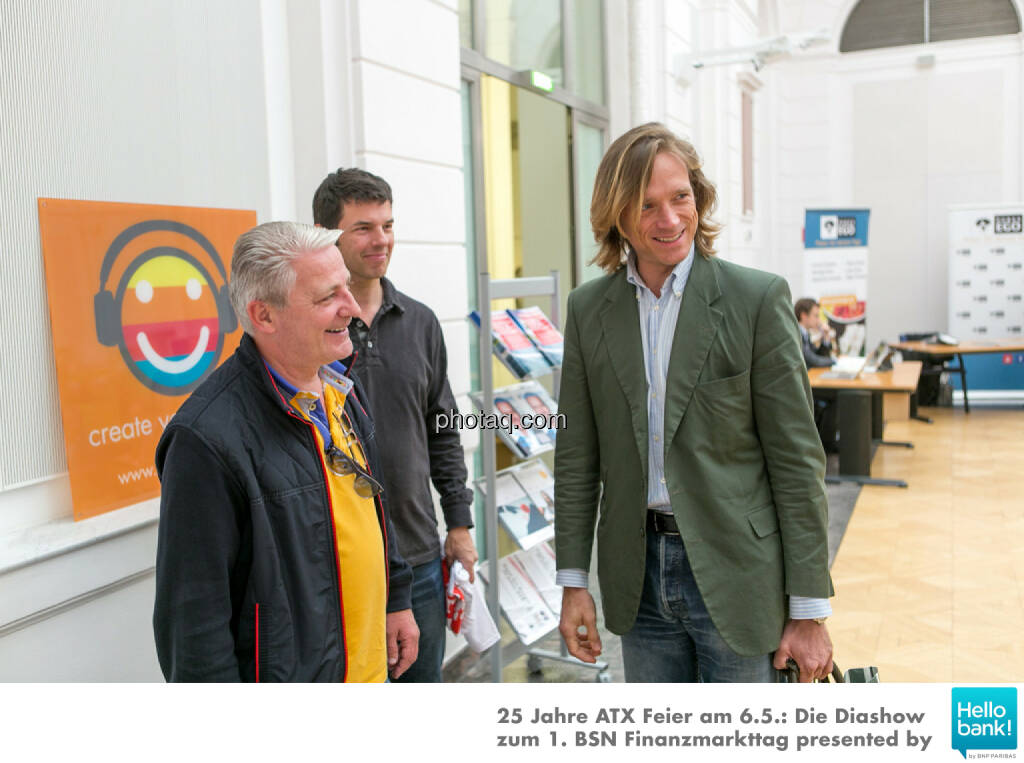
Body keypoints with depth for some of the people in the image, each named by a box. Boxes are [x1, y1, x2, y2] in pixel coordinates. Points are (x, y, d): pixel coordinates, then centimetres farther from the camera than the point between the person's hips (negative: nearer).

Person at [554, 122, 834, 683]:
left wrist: (810, 612, -8)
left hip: (735, 574, -3)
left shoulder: (757, 298, -8)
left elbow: (797, 461, -8)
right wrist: (573, 581, 3)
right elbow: (577, 459, 6)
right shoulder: (588, 309, 2)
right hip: (638, 579, 4)